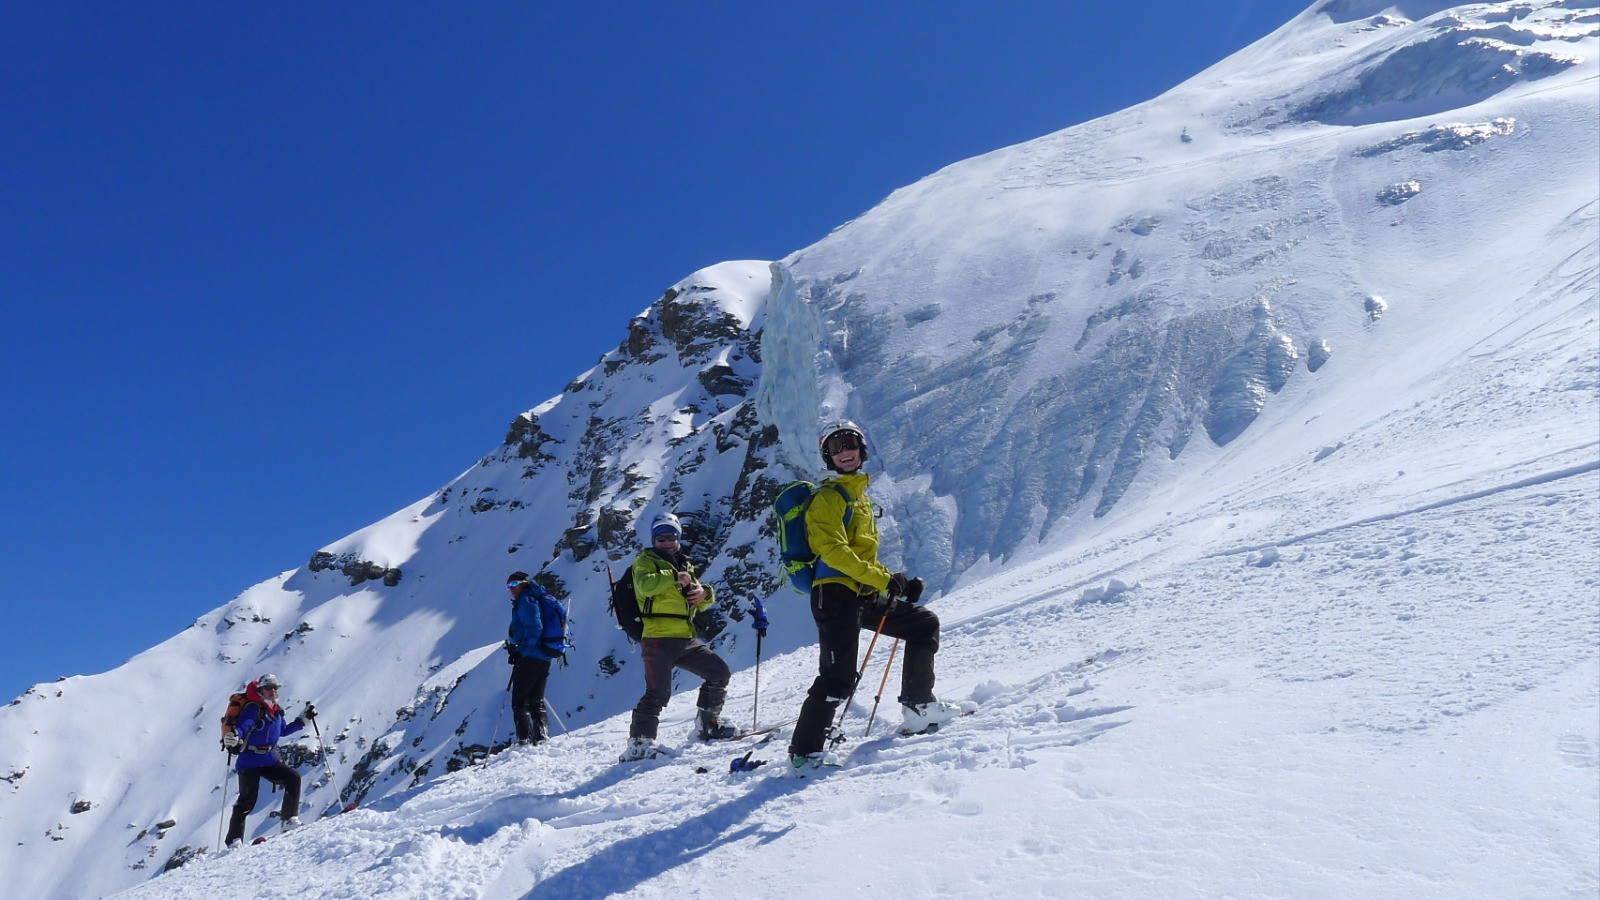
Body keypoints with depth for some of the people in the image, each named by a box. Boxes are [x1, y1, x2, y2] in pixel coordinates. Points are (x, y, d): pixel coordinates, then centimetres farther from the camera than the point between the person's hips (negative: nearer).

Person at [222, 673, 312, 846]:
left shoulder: (276, 711, 11)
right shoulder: (253, 708, -11)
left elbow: (283, 731, 27)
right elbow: (242, 727, -26)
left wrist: (304, 719, 27)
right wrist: (233, 737, -48)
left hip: (268, 760, 7)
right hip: (249, 761, -6)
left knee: (293, 778, -8)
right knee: (247, 801, -7)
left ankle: (289, 820, 0)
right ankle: (234, 840, 2)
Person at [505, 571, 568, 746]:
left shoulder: (526, 600, -8)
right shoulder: (540, 600, 20)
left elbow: (534, 629, -21)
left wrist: (521, 651, -16)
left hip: (529, 658, -9)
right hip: (545, 659, 9)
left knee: (519, 701, -5)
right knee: (536, 701, 14)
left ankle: (525, 739, -11)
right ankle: (541, 737, 7)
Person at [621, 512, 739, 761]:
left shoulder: (685, 565, 24)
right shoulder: (646, 561, 5)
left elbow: (702, 603, 22)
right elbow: (645, 585, -19)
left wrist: (704, 594, 0)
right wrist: (673, 577, -19)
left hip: (686, 639, 7)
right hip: (658, 638, -7)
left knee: (719, 672, 8)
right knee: (658, 693, -14)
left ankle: (709, 724, 19)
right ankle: (639, 743, -12)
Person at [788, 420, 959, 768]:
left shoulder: (860, 494, 22)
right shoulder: (828, 497, -7)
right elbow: (833, 550, -19)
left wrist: (899, 583, 16)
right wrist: (884, 579, -21)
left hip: (864, 595, 9)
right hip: (836, 594, -9)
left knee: (925, 624, 14)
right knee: (839, 678, -15)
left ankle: (919, 707, 20)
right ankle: (804, 751, -6)